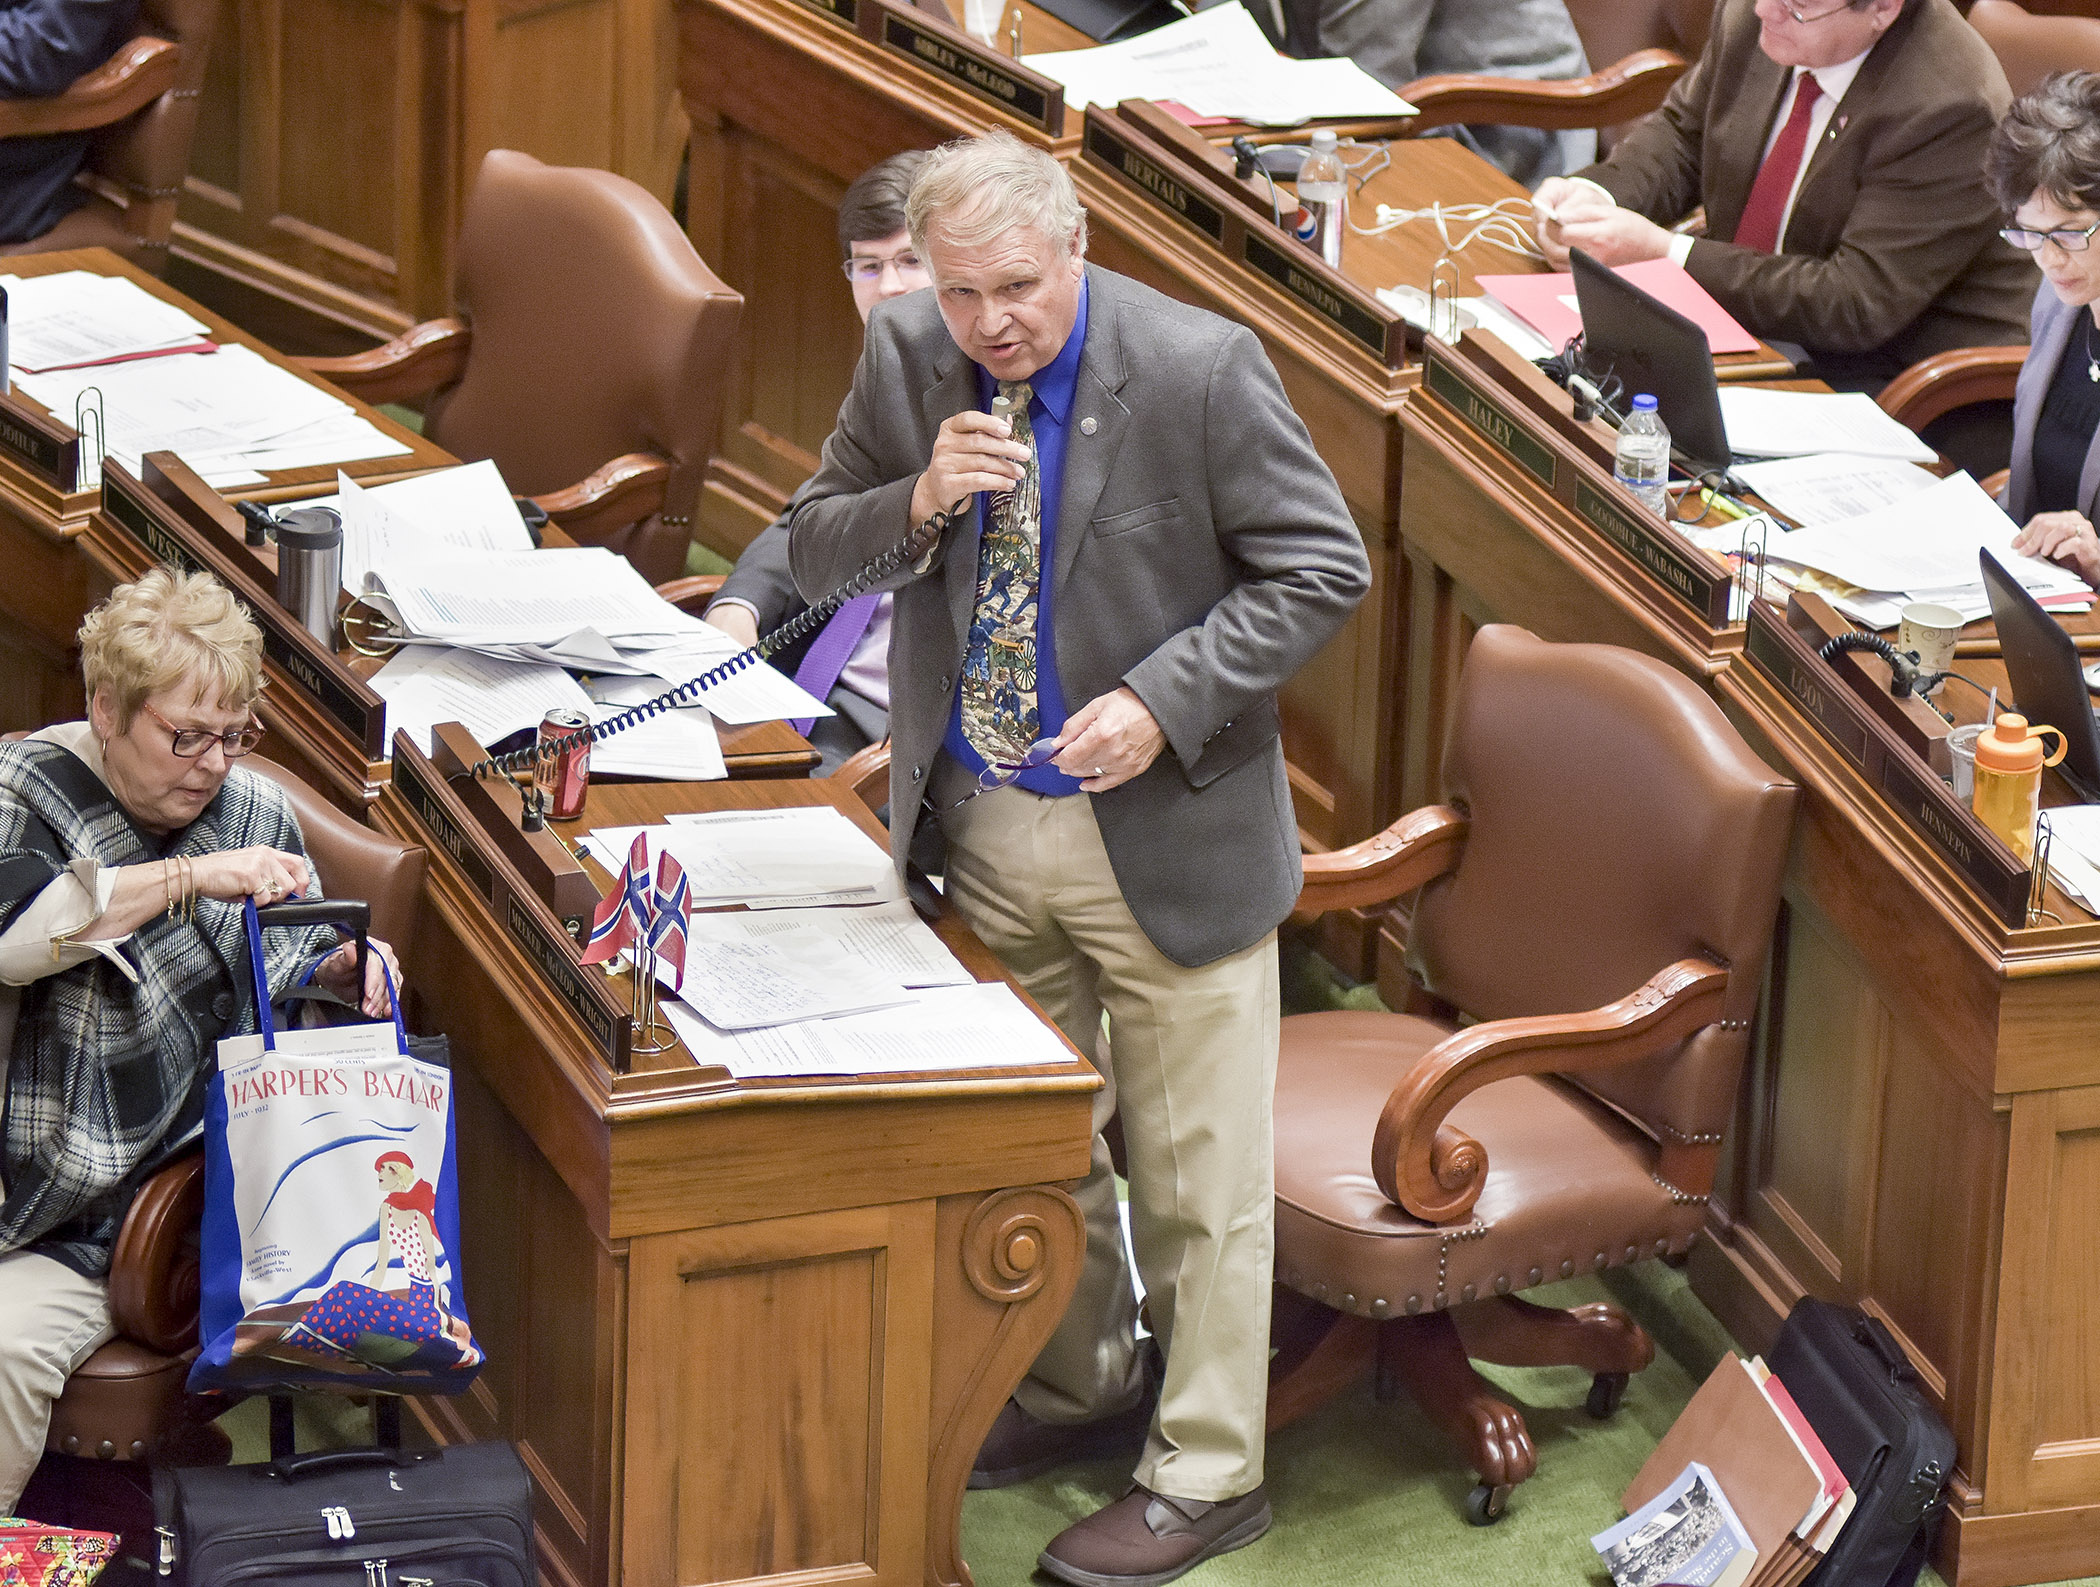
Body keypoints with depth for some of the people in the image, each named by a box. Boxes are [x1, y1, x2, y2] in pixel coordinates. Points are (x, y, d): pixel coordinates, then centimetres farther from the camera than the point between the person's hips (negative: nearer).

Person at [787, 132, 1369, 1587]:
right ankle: (1081, 1389, 40)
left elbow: (1323, 569, -13)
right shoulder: (906, 360, -3)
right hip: (986, 828, 5)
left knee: (1195, 1174, 3)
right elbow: (812, 551, 3)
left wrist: (1161, 704, -23)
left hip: (1164, 833, -5)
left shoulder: (1201, 371, -18)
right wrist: (918, 500, -18)